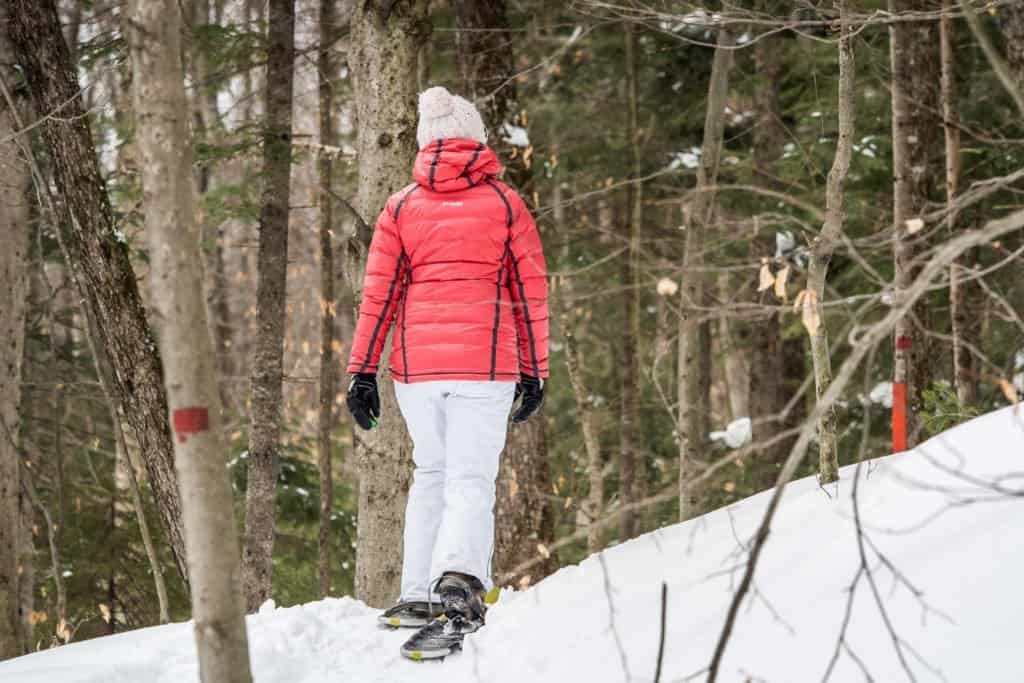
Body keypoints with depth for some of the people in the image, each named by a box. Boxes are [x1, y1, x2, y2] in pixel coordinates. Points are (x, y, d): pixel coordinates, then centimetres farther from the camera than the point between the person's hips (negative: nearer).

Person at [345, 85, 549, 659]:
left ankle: (419, 595, 17)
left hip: (417, 363, 2)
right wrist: (535, 370, 12)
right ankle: (458, 587, -29)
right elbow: (531, 290, 5)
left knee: (430, 473, 19)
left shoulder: (401, 207, 8)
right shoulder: (506, 203, 4)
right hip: (486, 363, -2)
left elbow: (378, 293, 6)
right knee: (472, 480, -6)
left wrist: (363, 371, 9)